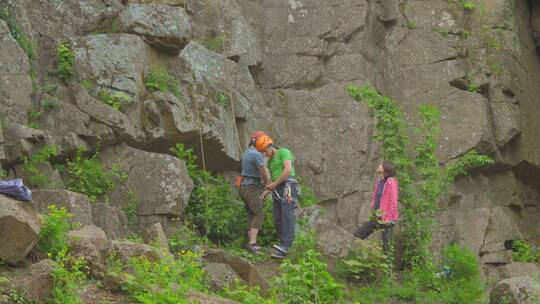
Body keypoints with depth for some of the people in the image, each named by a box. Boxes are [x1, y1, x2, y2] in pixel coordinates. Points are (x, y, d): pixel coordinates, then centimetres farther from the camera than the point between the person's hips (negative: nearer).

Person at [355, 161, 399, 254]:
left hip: (386, 219, -8)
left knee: (386, 246, -2)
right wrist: (372, 211, 15)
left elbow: (393, 201, -14)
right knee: (358, 236, 7)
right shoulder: (378, 182, 10)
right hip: (376, 218, 8)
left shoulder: (391, 182, -12)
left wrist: (391, 218, -14)